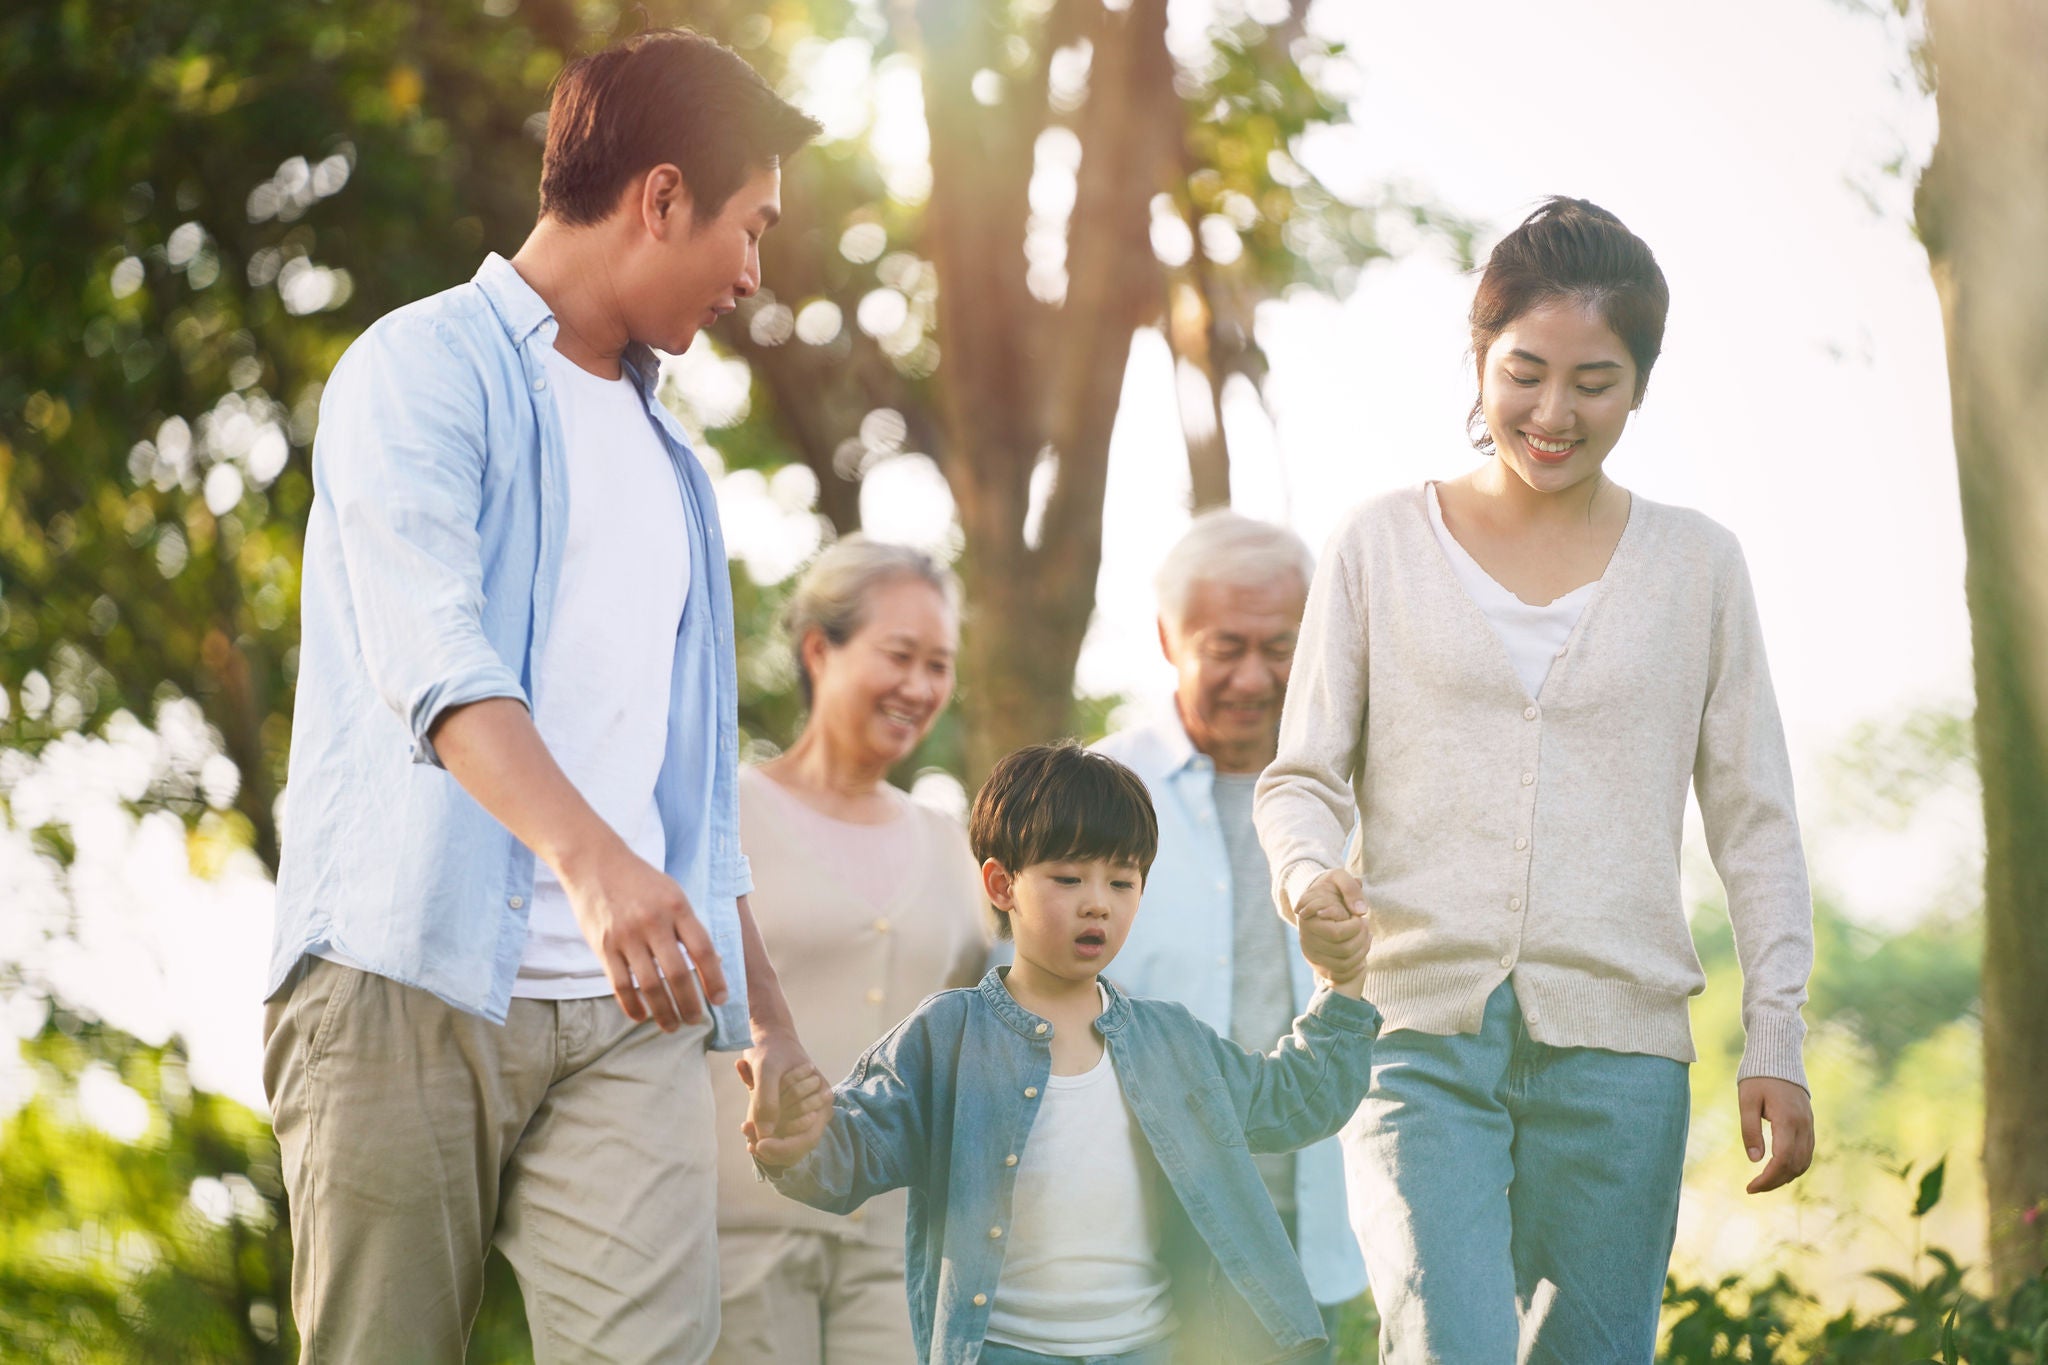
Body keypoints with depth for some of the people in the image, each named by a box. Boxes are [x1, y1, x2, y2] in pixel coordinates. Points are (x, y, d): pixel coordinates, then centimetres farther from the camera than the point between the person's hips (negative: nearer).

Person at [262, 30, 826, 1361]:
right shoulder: (427, 369, 0)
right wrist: (591, 857, -33)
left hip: (625, 1011, 6)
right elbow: (429, 654, -18)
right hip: (413, 979, -6)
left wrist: (770, 1008, 26)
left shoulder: (666, 454, 25)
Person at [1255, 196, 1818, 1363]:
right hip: (1419, 1022, -1)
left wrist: (1777, 1042, 3)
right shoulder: (1384, 545, 8)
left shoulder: (1696, 566, 10)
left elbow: (1755, 821, 11)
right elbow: (1303, 775, 9)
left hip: (1617, 1045, 1)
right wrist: (1310, 873, -14)